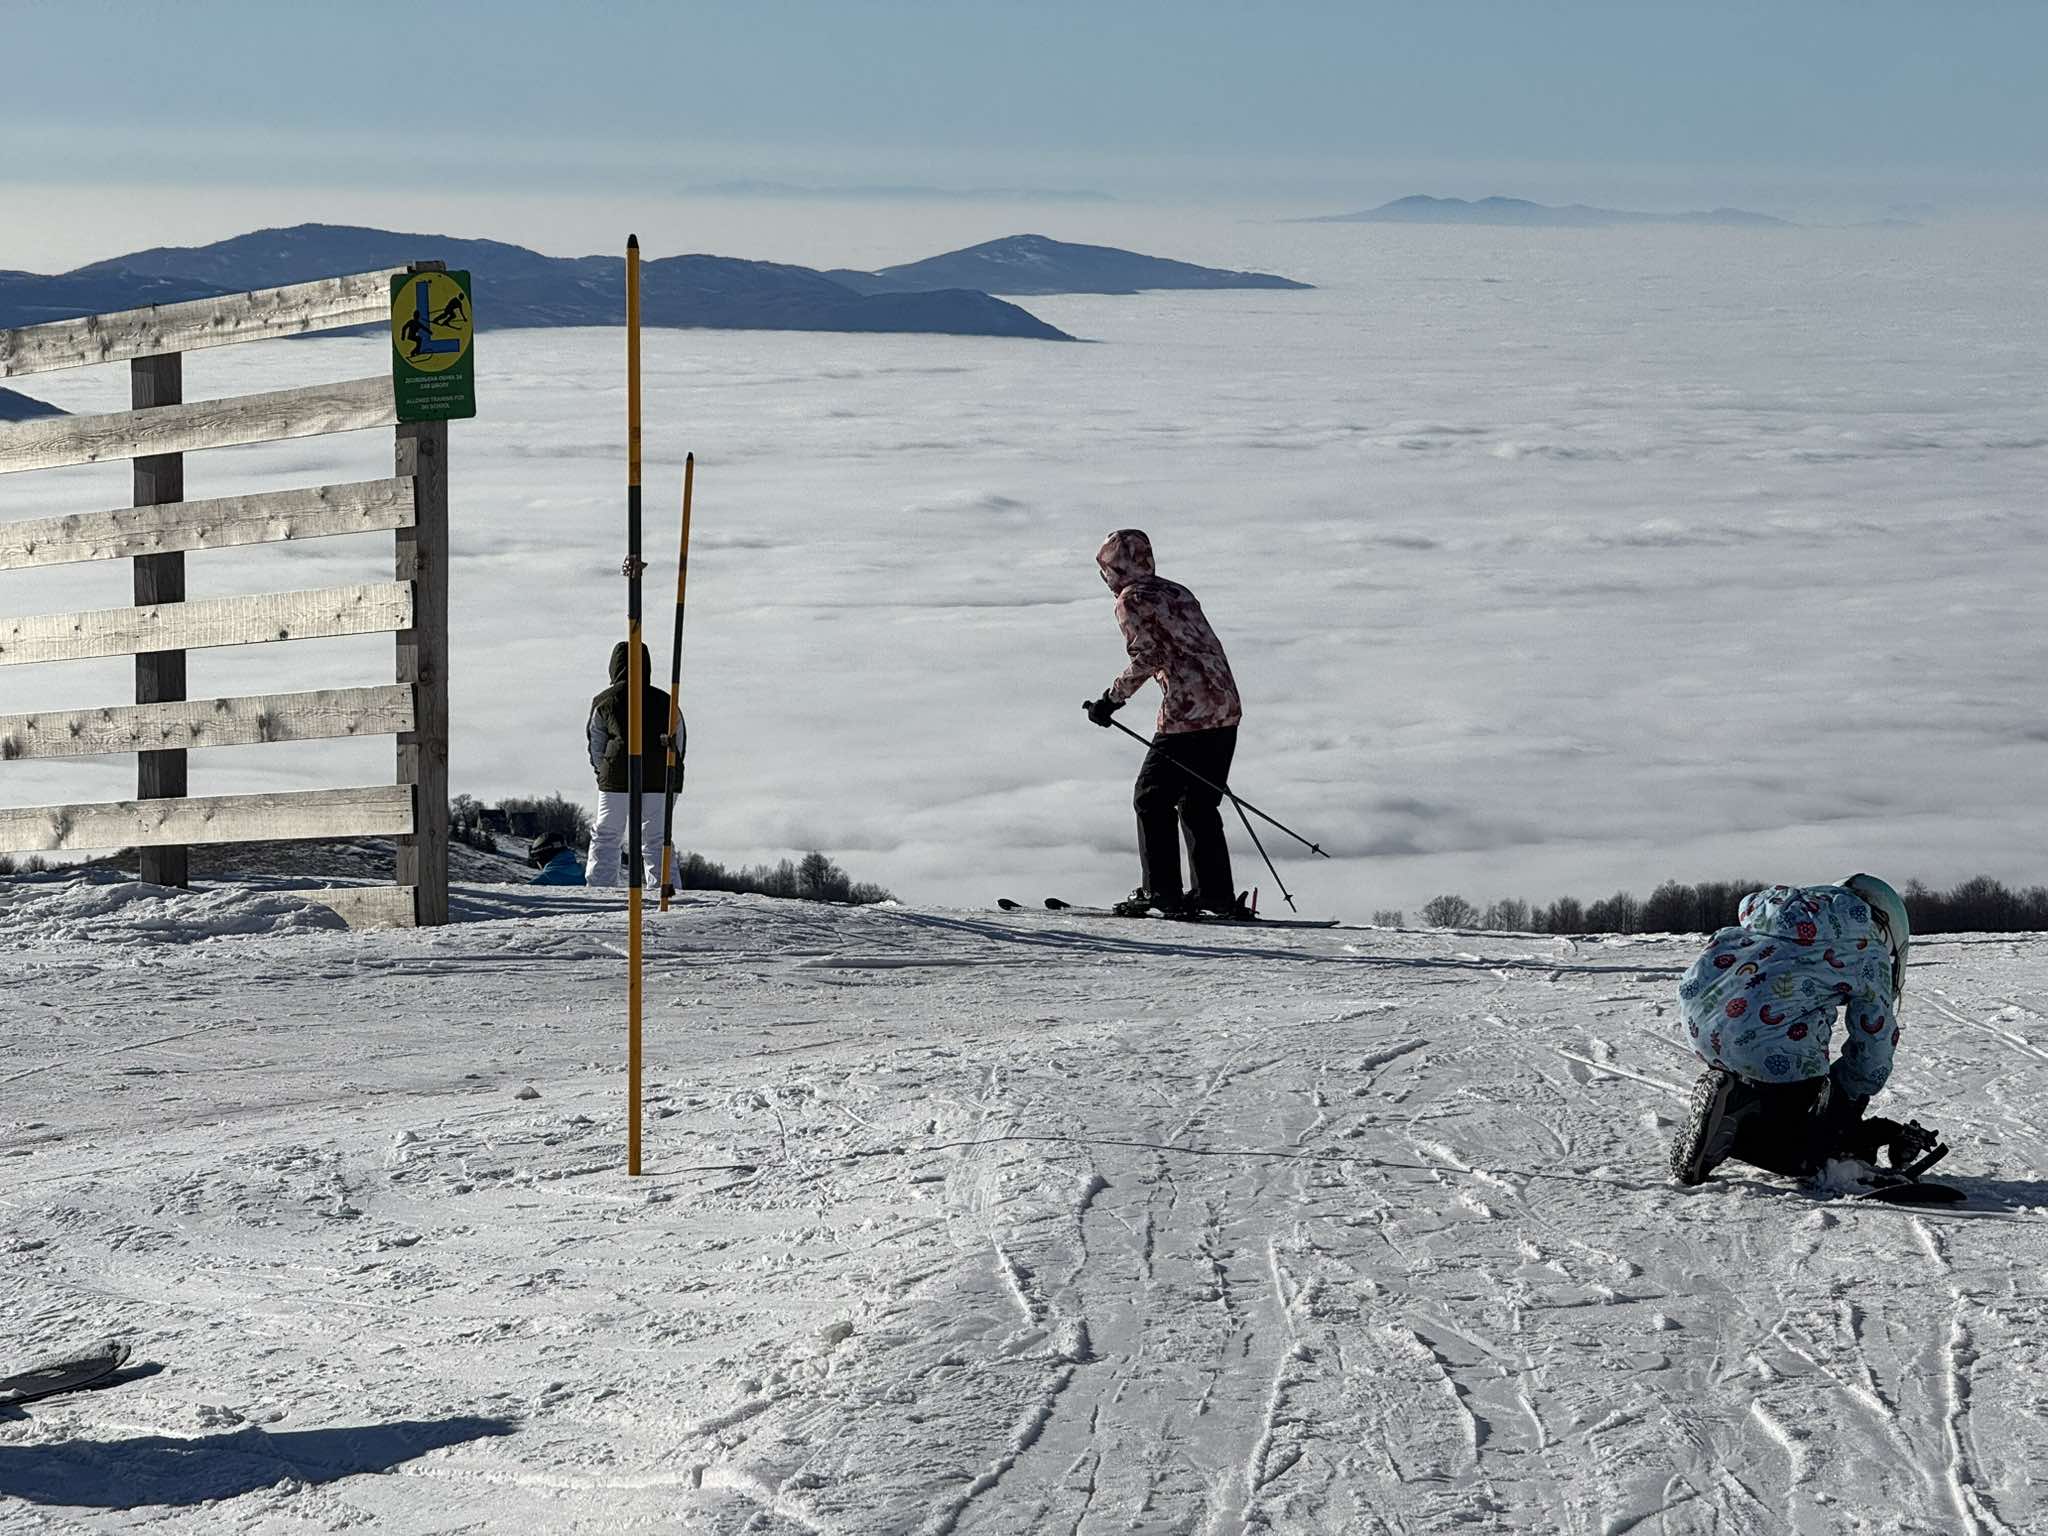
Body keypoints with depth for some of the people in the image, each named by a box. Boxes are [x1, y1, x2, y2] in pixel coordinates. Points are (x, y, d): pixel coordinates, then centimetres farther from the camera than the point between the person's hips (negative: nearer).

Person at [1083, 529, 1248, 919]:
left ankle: (1162, 892, -3)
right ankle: (1216, 893, 12)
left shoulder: (1131, 600, -2)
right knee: (1199, 803, 15)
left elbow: (1146, 657, -12)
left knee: (1152, 799, 2)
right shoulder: (1178, 592, 22)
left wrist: (1111, 699, -3)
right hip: (1227, 709, 8)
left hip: (1187, 712, -8)